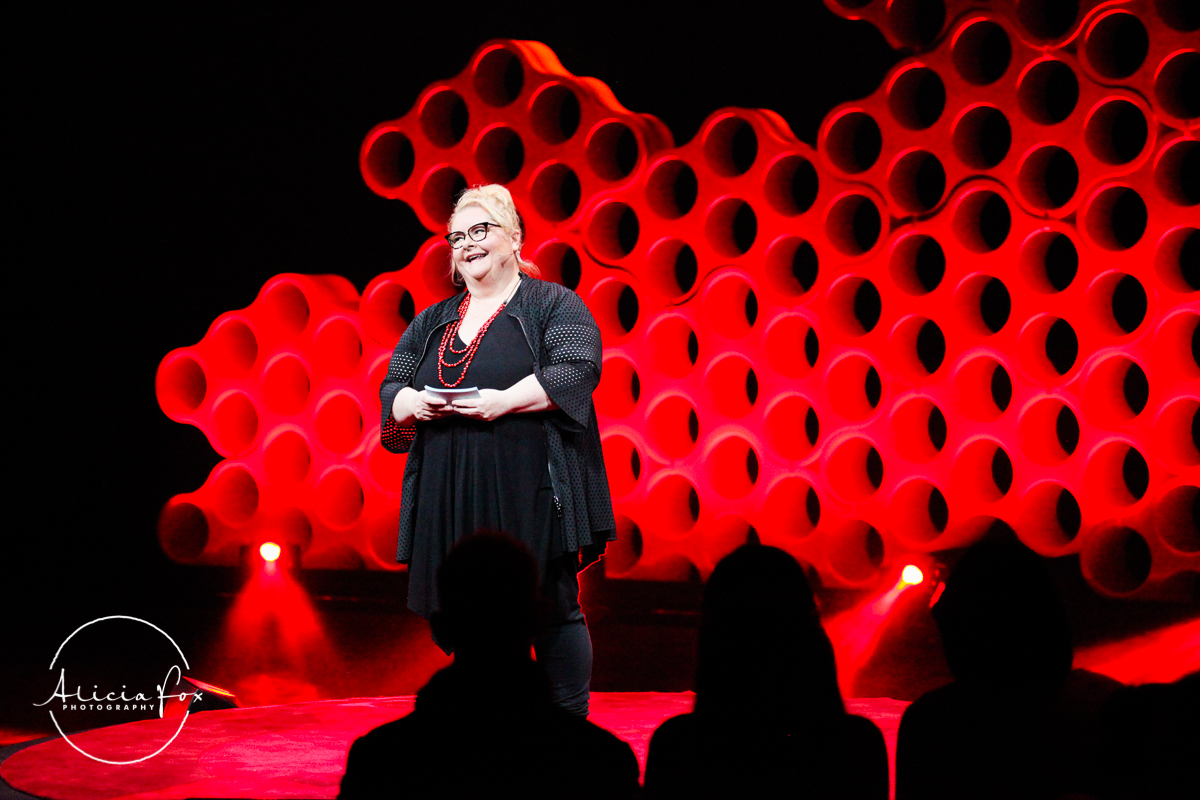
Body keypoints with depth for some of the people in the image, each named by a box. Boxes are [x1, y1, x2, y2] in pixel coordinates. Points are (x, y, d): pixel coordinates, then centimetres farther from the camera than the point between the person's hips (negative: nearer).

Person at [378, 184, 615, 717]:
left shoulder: (553, 305, 4)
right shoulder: (433, 323, 20)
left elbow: (578, 370, -10)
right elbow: (389, 389, 19)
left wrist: (503, 401, -19)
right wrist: (413, 403, -5)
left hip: (529, 494, -5)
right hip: (451, 502, 5)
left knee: (553, 608, -3)